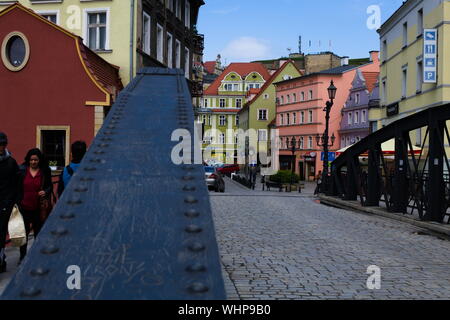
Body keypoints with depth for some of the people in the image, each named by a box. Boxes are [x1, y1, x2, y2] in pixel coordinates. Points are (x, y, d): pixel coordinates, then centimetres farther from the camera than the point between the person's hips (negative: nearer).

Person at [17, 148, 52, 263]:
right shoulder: (22, 170, 1)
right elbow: (18, 187, 3)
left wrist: (45, 192, -14)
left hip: (39, 207, 0)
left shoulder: (45, 171, -1)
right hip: (24, 207, 1)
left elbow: (50, 186, 7)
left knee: (38, 232, 9)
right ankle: (22, 256, 20)